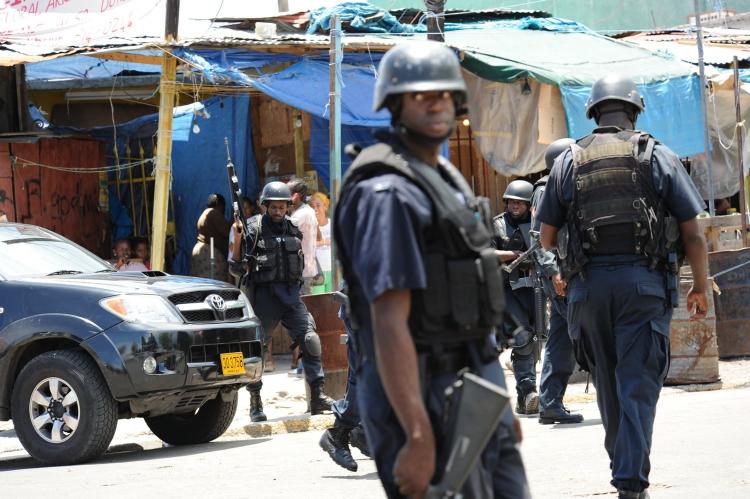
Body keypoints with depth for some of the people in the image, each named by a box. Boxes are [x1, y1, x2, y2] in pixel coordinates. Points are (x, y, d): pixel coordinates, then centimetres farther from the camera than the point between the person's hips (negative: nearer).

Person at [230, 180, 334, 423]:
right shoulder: (254, 228, -3)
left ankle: (318, 396, -3)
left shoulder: (293, 228, 12)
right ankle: (255, 404, 8)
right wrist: (236, 238, -19)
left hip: (291, 293, 4)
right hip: (264, 295, -4)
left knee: (310, 340, -7)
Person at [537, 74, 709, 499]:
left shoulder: (568, 162, 7)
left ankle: (623, 464, 27)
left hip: (589, 284, 2)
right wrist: (701, 287, 14)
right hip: (645, 283, -2)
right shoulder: (658, 156, 3)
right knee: (639, 385, -2)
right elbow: (693, 232, 2)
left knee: (608, 382, 16)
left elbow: (547, 237, 9)